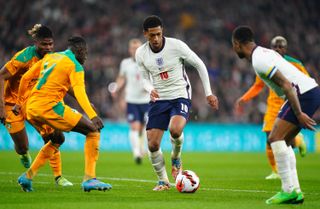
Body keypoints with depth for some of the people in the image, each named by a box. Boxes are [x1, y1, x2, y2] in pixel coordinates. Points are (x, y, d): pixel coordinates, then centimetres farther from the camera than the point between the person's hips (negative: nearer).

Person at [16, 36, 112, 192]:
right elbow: (79, 92, -17)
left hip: (31, 108, 8)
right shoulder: (75, 66, -1)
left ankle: (28, 176, 23)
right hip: (50, 106, -8)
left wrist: (20, 100, 38)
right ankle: (89, 178, -12)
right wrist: (93, 116, -27)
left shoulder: (49, 58, 21)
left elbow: (25, 78, 24)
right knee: (93, 131, -1)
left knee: (57, 140, 31)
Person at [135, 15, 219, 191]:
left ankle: (176, 157, 1)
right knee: (152, 144, -8)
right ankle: (163, 181, 15)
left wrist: (208, 93, -1)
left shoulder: (176, 45, -13)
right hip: (158, 100, 3)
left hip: (180, 97, -3)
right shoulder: (141, 53, -3)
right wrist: (150, 89, -12)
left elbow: (199, 65, -1)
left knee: (175, 129, -33)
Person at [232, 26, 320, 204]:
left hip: (304, 94, -10)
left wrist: (299, 114, -23)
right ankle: (295, 191, 9)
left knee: (276, 138, -13)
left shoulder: (259, 61, -16)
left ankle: (289, 190, -15)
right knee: (282, 141, 13)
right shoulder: (264, 52, 16)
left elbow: (286, 85, -22)